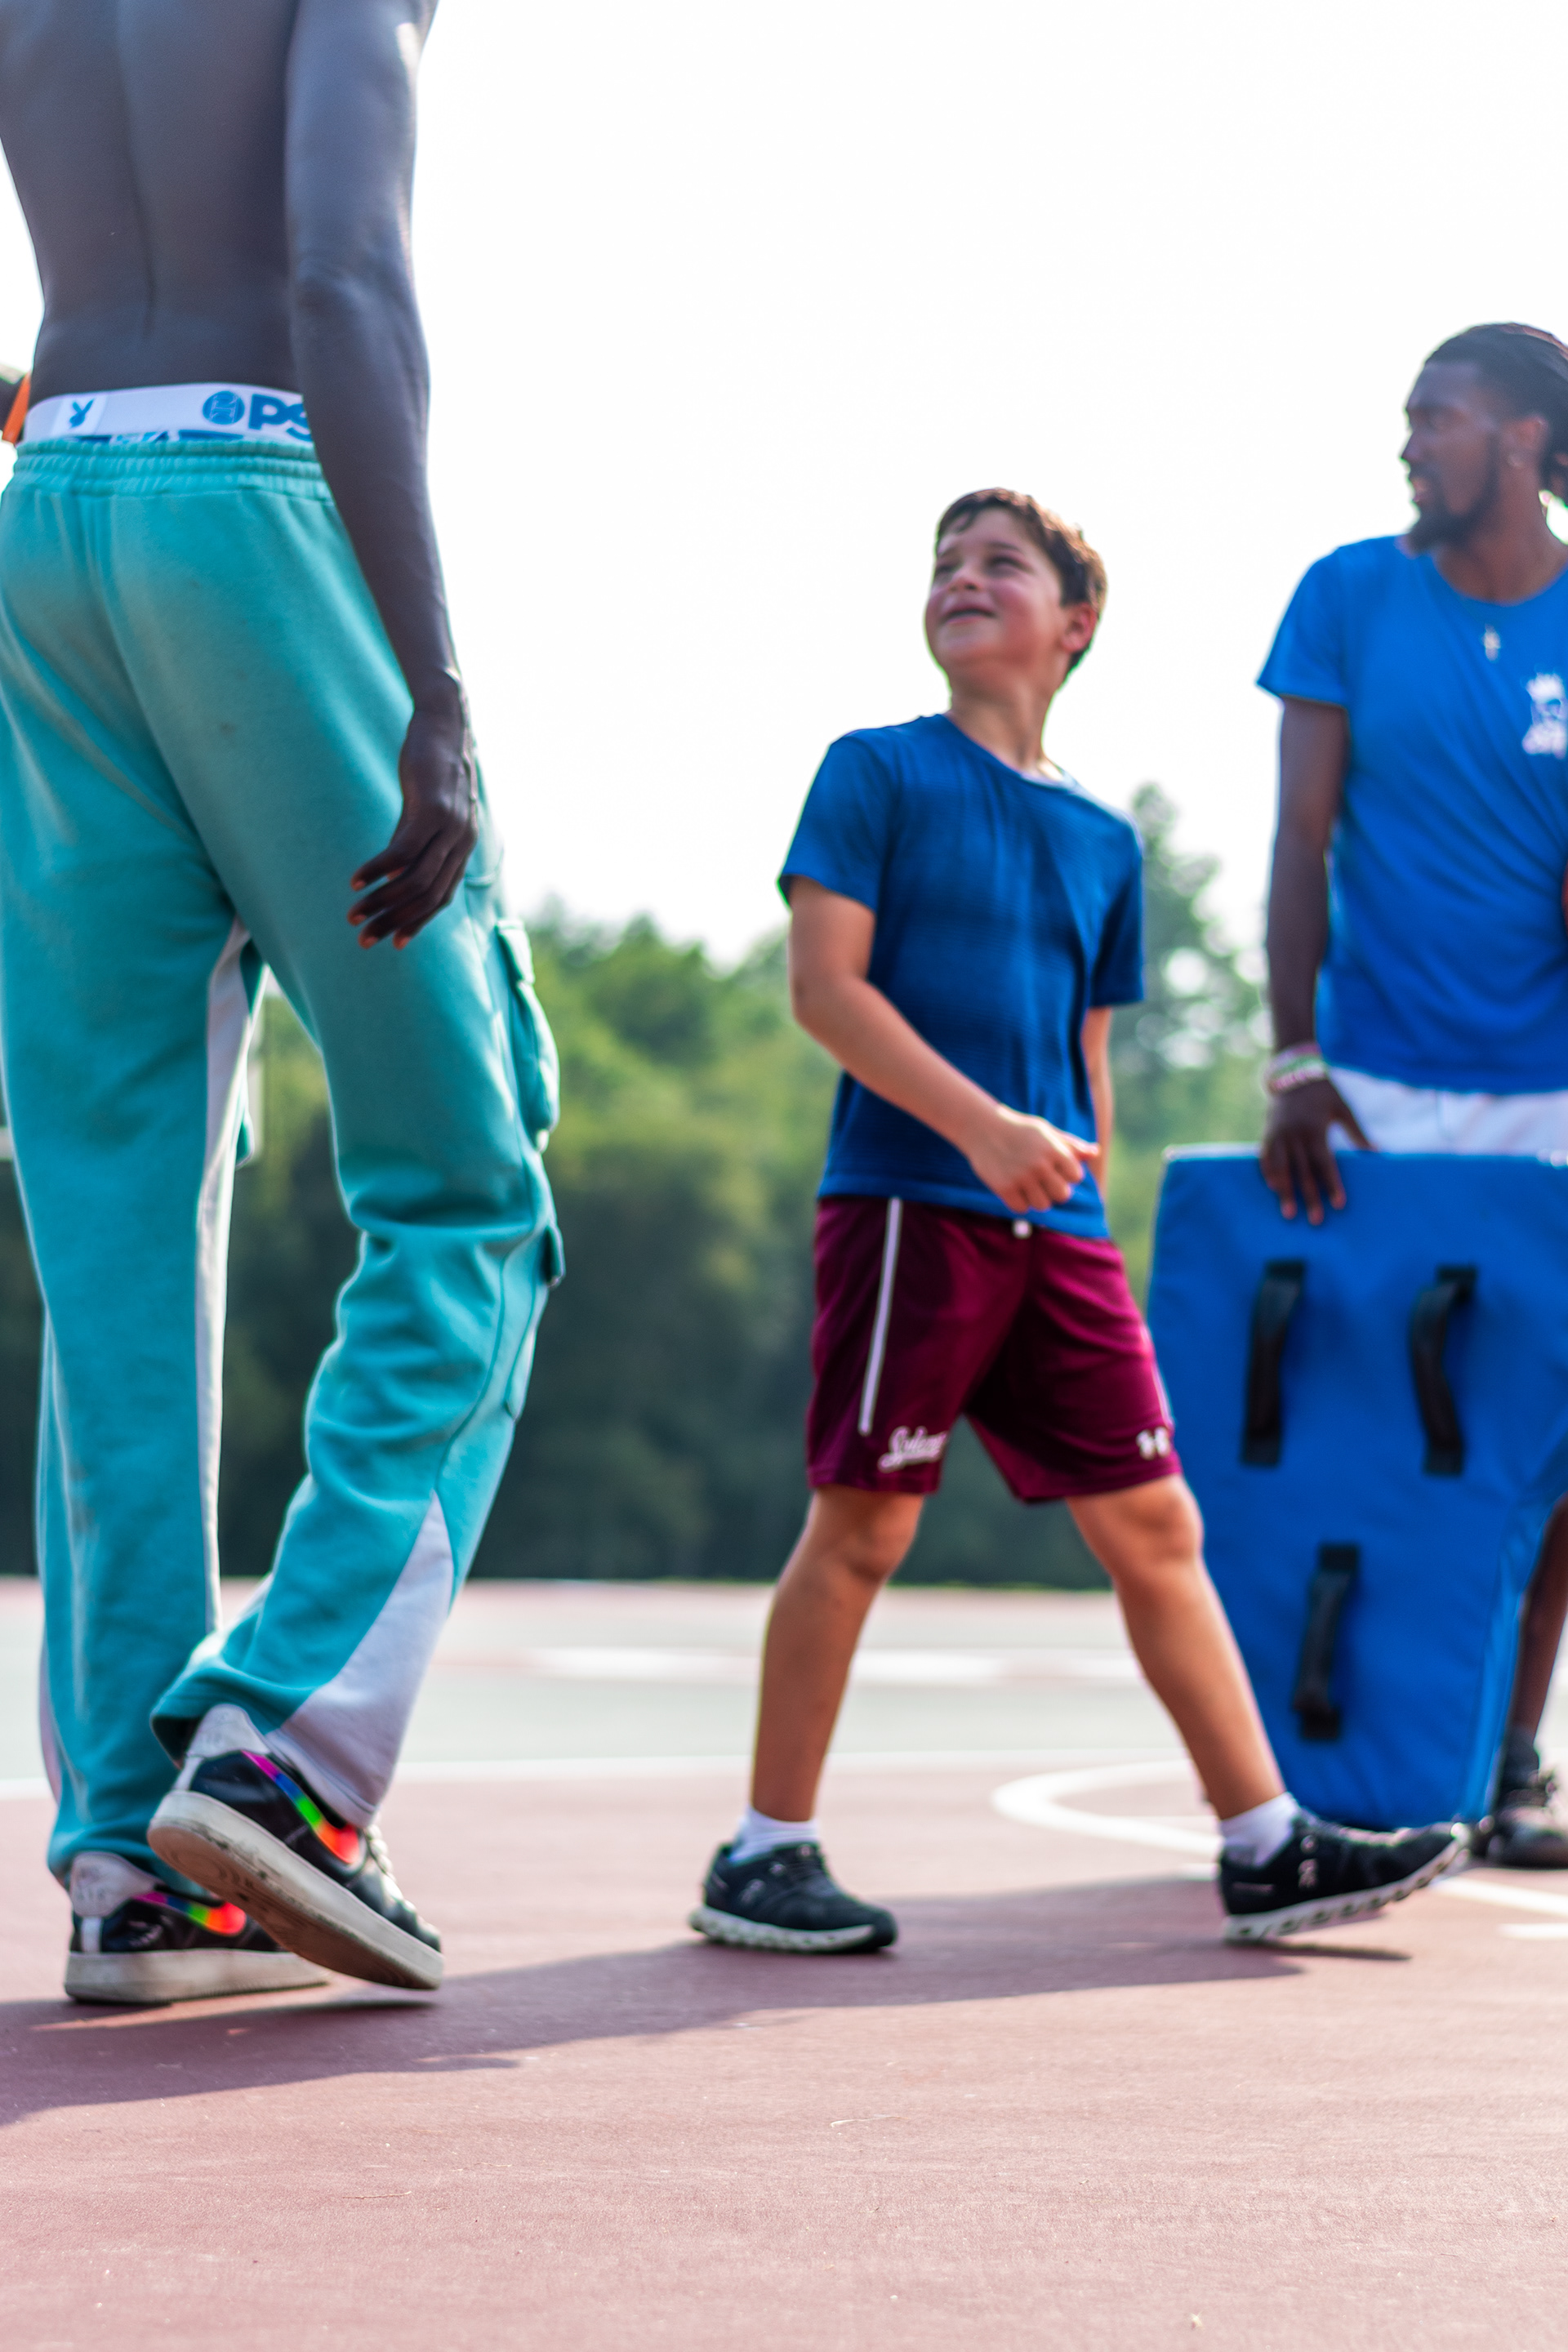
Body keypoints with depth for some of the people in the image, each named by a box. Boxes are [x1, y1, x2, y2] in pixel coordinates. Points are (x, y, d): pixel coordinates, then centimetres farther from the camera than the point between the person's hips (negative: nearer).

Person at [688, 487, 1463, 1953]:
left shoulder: (1102, 841, 17)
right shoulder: (878, 772, 2)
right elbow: (823, 983, -8)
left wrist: (1085, 1221, 13)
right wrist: (981, 1127, -18)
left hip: (1054, 1230, 5)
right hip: (907, 1202, -5)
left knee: (1153, 1523, 3)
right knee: (862, 1522, -4)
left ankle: (1268, 1848, 6)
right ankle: (764, 1855, 6)